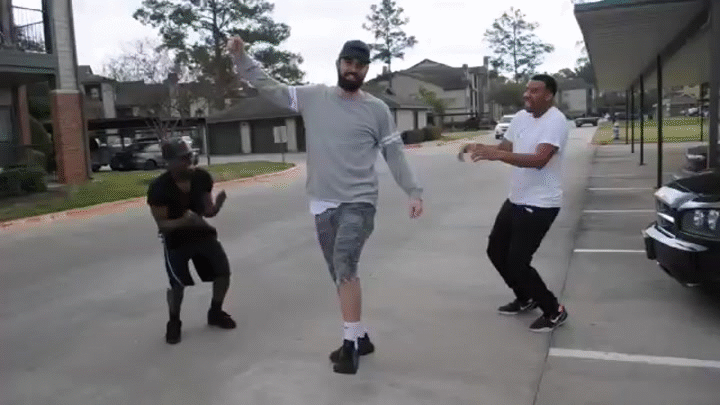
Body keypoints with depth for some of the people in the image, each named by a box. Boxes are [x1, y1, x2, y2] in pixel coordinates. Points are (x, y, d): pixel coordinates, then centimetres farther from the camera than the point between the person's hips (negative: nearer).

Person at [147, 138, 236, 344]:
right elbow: (162, 224, -21)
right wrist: (183, 221, -39)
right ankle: (174, 323, 17)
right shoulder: (159, 188, -24)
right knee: (177, 283, -11)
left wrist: (217, 204, -27)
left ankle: (215, 313, 23)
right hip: (175, 239, -4)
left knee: (223, 272, -1)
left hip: (202, 233, 4)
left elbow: (208, 212, -4)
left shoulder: (201, 177, -11)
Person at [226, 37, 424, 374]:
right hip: (323, 204, 4)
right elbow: (270, 88, 10)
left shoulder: (377, 109, 1)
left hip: (359, 202, -4)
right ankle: (358, 337, 26)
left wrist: (413, 192, -1)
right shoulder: (312, 97, 6)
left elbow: (395, 154, 5)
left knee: (344, 267, -20)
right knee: (340, 274, 11)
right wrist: (241, 58, 2)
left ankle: (350, 342, -9)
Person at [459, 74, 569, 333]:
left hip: (541, 204, -9)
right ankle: (526, 299, 35)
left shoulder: (556, 121, -20)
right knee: (496, 251, 15)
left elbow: (539, 159, -33)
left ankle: (554, 311, 11)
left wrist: (496, 155, -42)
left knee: (517, 262, -8)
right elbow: (504, 148, 13)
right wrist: (479, 148, -8)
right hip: (516, 200, 9)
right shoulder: (520, 117, 6)